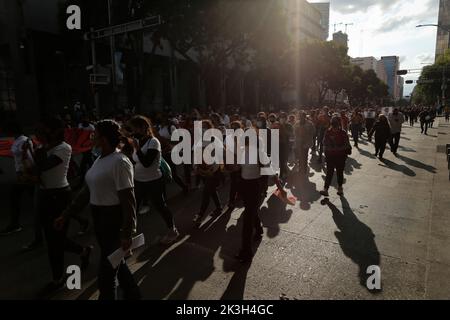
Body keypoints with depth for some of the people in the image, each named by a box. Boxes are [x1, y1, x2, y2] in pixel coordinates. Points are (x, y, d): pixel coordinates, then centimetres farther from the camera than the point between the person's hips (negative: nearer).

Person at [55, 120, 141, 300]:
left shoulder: (120, 162, -20)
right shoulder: (100, 160, 8)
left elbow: (128, 200, -22)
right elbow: (87, 191, 14)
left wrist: (127, 233, -24)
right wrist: (66, 215, 15)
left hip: (115, 221, -9)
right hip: (100, 219, 9)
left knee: (106, 274, 3)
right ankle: (133, 295, 44)